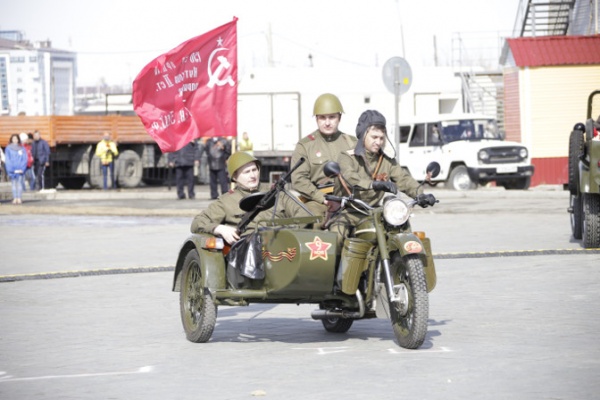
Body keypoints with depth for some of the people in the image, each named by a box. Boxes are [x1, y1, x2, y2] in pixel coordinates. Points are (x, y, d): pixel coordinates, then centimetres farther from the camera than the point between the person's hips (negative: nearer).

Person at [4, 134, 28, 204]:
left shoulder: (22, 149, 4)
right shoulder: (8, 148, 3)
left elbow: (25, 159, 2)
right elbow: (7, 159, -1)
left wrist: (21, 169, -9)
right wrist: (12, 169, -10)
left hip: (20, 169, 0)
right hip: (12, 169, 0)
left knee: (19, 183, -4)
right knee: (14, 184, 0)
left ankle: (19, 198, -5)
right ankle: (15, 198, 1)